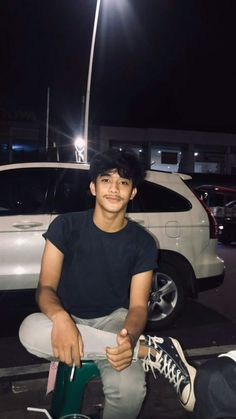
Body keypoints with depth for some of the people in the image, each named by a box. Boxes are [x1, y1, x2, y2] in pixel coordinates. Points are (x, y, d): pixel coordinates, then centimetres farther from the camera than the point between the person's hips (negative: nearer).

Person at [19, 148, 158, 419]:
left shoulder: (142, 242, -7)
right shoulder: (65, 226, -9)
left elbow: (138, 305, -8)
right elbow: (46, 287, -10)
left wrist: (130, 336, -33)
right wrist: (60, 318, -35)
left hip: (112, 318, 0)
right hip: (67, 317, 1)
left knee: (129, 389, -31)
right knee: (31, 331, -35)